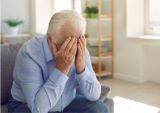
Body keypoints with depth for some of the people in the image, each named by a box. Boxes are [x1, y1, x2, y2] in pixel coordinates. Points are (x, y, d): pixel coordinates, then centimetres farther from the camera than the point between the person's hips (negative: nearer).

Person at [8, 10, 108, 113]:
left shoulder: (80, 50, -12)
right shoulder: (29, 53, -27)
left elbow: (94, 96, -12)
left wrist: (81, 66, -28)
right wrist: (61, 69, -36)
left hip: (67, 104, 5)